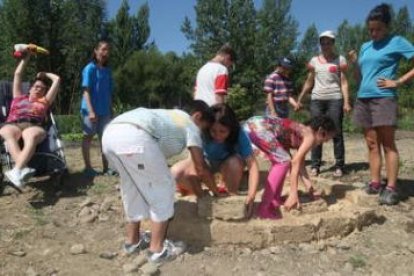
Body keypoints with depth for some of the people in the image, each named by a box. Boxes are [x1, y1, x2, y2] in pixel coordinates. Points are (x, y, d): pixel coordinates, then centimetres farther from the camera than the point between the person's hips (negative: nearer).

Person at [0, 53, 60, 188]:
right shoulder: (19, 97, 34)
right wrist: (27, 56, 43)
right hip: (12, 124, 1)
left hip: (33, 126, -1)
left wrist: (44, 74, 49)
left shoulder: (44, 101, 33)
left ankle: (17, 171, -60)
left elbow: (57, 79, 34)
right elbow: (18, 73, 37)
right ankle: (23, 169, -60)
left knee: (31, 136, -39)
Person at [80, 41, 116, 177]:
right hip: (90, 109, -6)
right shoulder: (90, 68, -6)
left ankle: (106, 167, 13)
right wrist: (91, 110, -21)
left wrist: (111, 109, 11)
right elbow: (86, 90, -12)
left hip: (105, 110, 6)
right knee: (88, 137, 4)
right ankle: (88, 167, 11)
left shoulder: (108, 71, 11)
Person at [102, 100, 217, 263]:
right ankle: (157, 250, 13)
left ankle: (132, 241, 36)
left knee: (133, 189, 25)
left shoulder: (170, 116, 39)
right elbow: (201, 168, 17)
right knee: (162, 189, 8)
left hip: (110, 134, 9)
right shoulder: (190, 125, 19)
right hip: (134, 136, -9)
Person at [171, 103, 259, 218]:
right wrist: (202, 196, -40)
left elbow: (252, 165, -36)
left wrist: (251, 196, -46)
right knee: (176, 172, -26)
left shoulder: (239, 134, -31)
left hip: (228, 162, 0)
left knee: (234, 162, -38)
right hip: (206, 160, 1)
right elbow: (196, 168, -34)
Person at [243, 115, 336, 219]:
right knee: (283, 161, -4)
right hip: (258, 126, -10)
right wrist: (293, 193, -13)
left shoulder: (302, 134, 22)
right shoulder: (310, 136, -3)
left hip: (252, 124, 10)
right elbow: (295, 162, -12)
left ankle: (274, 202, 18)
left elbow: (300, 164, 26)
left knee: (280, 160, 17)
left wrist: (310, 188, 29)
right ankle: (263, 208, -4)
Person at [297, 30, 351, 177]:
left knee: (337, 133, -3)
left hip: (335, 99, -2)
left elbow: (344, 82, 1)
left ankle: (339, 166, 3)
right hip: (316, 99, 3)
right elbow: (309, 82, 18)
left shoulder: (340, 60, 6)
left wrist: (346, 102, -9)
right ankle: (315, 166, 5)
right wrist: (300, 99, 13)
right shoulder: (314, 60, 13)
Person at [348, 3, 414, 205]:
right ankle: (375, 183, 11)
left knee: (388, 144, -5)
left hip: (383, 99, -6)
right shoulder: (365, 47, 16)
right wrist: (354, 63, 3)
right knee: (372, 144, 6)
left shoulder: (397, 42, 0)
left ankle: (391, 188, -2)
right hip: (363, 99, 6)